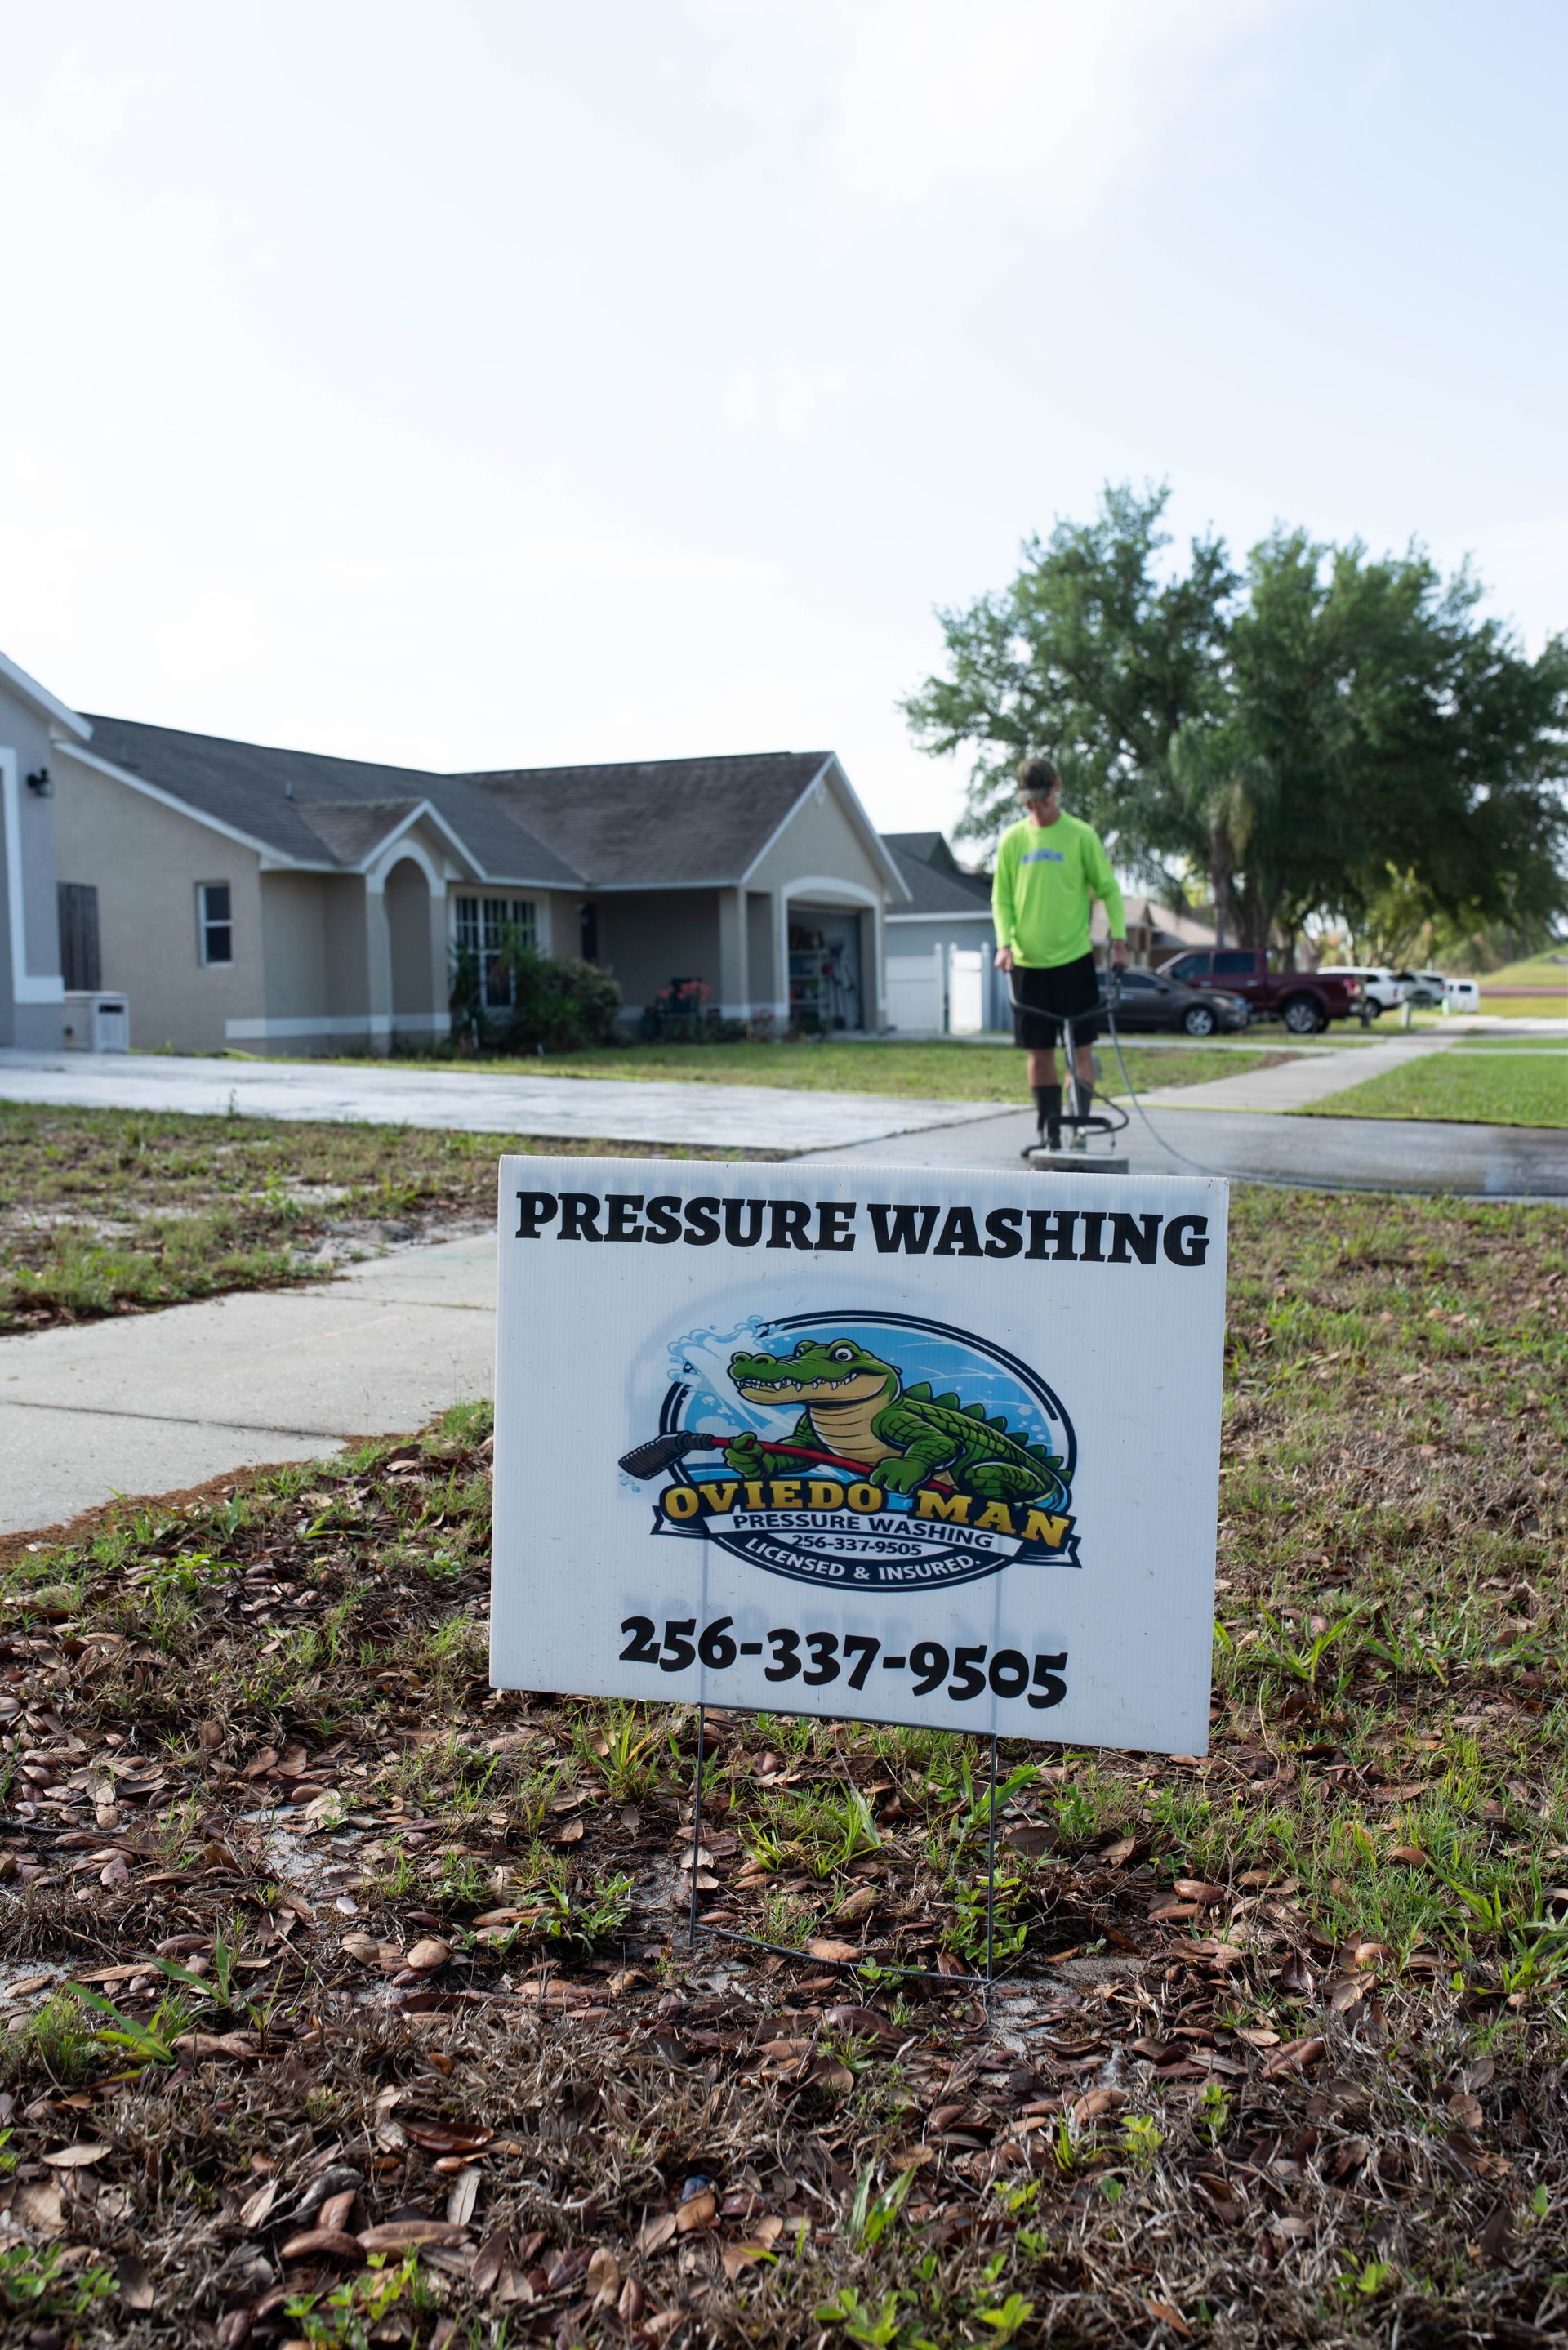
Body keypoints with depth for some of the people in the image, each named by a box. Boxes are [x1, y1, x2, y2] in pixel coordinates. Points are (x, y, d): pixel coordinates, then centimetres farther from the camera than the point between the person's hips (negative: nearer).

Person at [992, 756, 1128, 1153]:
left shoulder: (1080, 835, -1)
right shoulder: (1013, 839, 7)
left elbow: (1108, 889, 2)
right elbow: (1001, 898, 8)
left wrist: (1118, 939, -6)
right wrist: (1005, 942, -6)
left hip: (1073, 959, -3)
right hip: (1027, 963, 3)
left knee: (1080, 1048, -2)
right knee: (1039, 1052, 6)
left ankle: (1080, 1128, 0)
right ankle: (1050, 1133, 14)